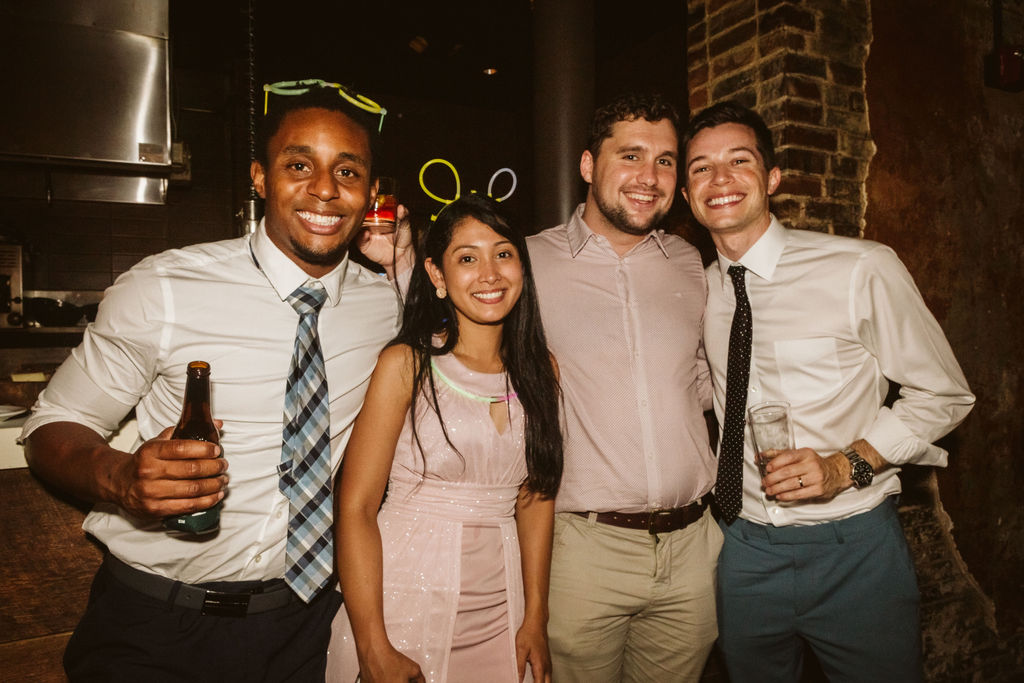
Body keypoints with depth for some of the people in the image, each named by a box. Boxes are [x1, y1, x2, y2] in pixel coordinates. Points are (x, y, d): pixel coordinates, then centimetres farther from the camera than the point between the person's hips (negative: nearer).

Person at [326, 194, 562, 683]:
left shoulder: (540, 369, 3)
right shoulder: (406, 364, -10)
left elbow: (535, 496, 6)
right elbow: (355, 506, -12)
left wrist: (536, 619, 1)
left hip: (500, 614, 4)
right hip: (403, 602, -3)